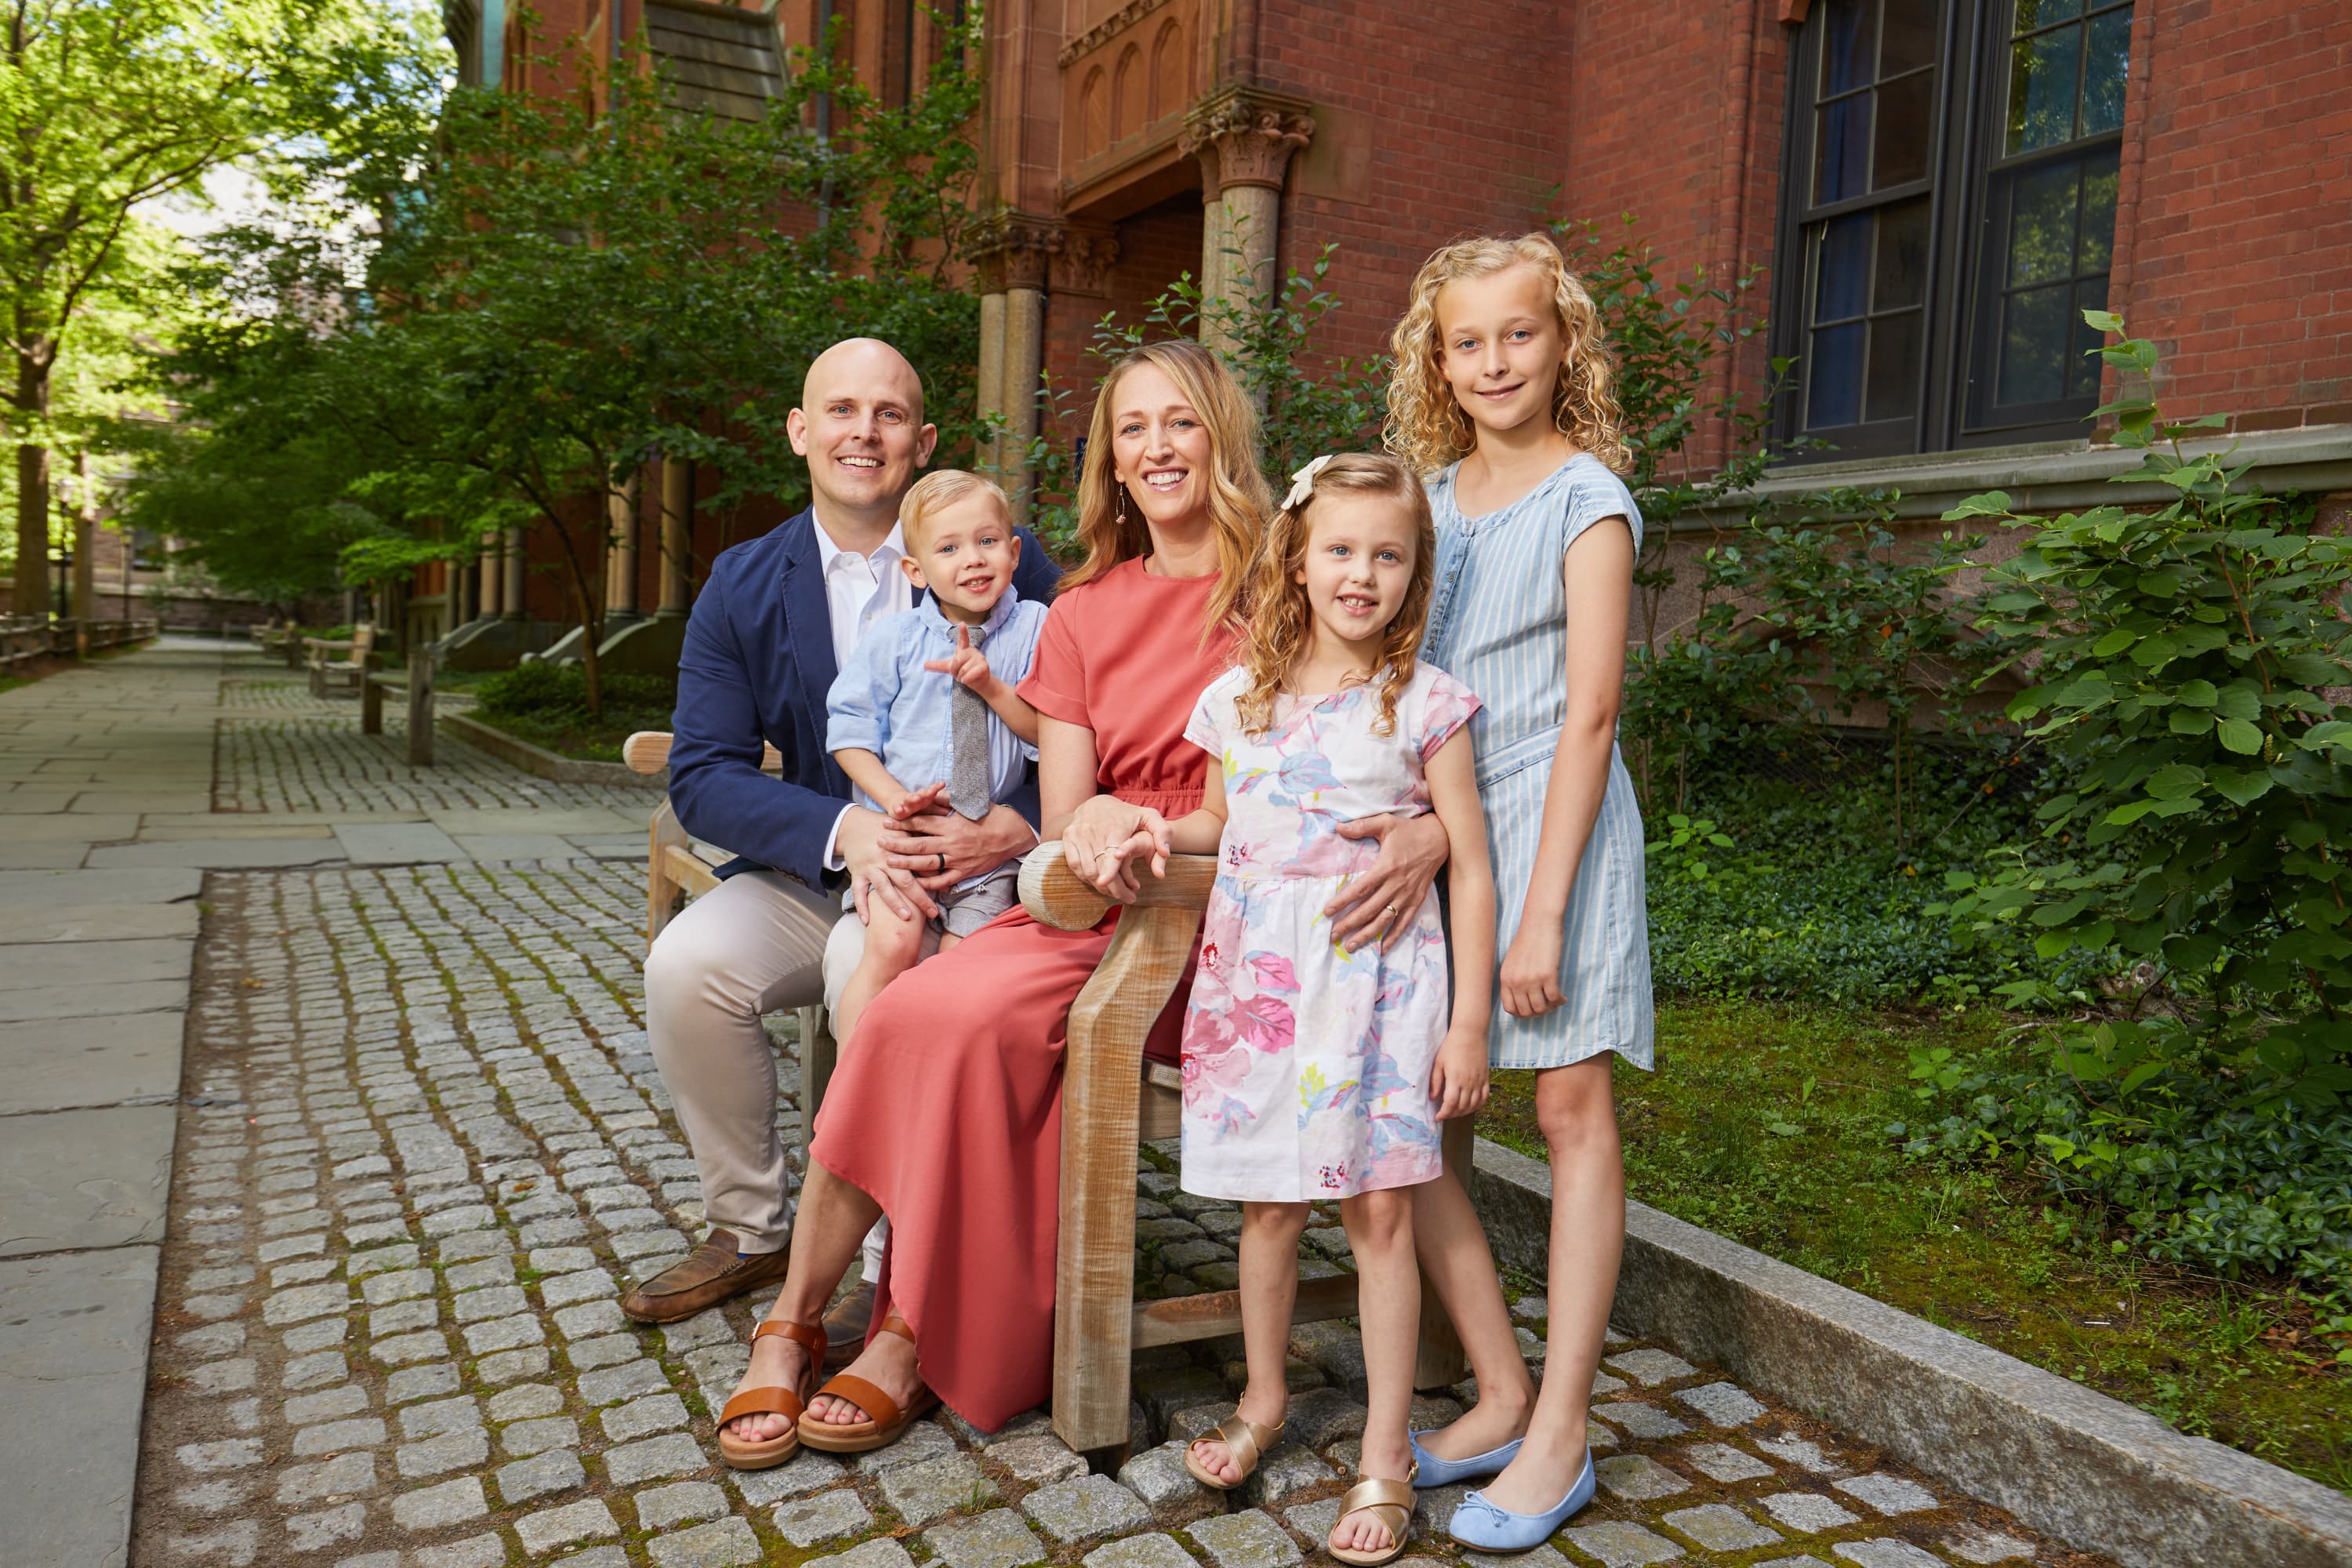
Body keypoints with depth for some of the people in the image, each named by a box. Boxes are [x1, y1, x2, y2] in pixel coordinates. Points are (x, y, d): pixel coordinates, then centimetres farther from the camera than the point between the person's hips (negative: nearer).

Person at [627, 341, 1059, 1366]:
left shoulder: (1006, 565, -4)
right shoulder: (742, 586, 4)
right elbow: (703, 775, -4)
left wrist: (1012, 829, -28)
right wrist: (842, 831, -21)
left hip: (966, 873, -4)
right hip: (811, 870, 4)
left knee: (870, 958, -33)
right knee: (685, 965, -20)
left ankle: (898, 1274, -15)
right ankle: (750, 1230, 5)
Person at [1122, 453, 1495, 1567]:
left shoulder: (1426, 704, -5)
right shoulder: (1241, 697, 6)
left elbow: (1470, 868, -4)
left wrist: (1469, 1022, -7)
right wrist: (1166, 833, -1)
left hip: (1377, 976, -3)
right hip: (1257, 973, 3)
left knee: (1379, 1213, 0)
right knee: (1269, 1204, 12)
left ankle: (1386, 1458, 15)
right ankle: (1263, 1401, 34)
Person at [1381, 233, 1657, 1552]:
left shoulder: (1587, 499, -4)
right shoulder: (1431, 497, 14)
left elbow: (1589, 716, -10)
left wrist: (1542, 911, -15)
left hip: (1550, 820, -6)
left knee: (1573, 1107, 1)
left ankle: (1561, 1435, 12)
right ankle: (1503, 1395, 18)